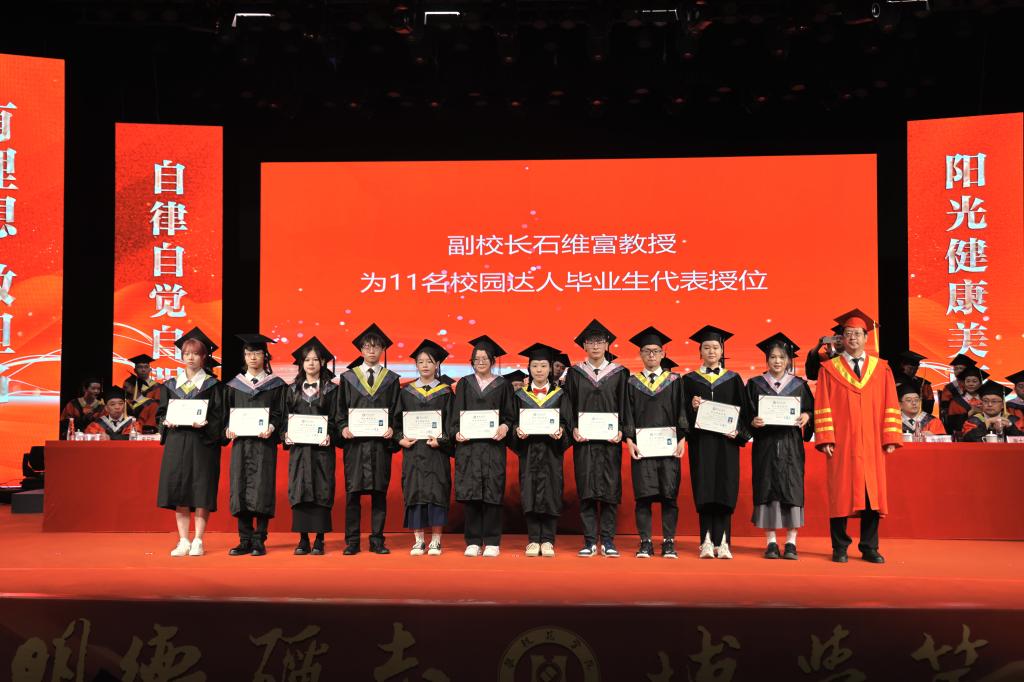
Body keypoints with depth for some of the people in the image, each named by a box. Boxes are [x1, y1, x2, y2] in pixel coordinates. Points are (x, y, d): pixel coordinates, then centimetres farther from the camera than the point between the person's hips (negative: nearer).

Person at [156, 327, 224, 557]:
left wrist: (205, 424, -19)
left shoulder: (212, 385, 3)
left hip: (202, 443, -3)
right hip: (176, 442, 3)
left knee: (201, 493, -4)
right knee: (178, 491, 1)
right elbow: (161, 413, 14)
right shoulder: (171, 385, 13)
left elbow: (219, 417, -1)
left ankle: (198, 542, 4)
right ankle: (183, 541, 9)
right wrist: (166, 421, -7)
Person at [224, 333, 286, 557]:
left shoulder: (275, 384, 4)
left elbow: (279, 413, 1)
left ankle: (259, 541, 1)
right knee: (240, 490, 1)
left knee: (261, 490, -6)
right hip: (240, 443, 3)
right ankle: (245, 541, 7)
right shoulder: (235, 385, 13)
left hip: (264, 444, -3)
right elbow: (227, 412, 13)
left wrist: (271, 427, -18)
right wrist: (228, 428, -6)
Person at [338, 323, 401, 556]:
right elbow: (340, 408, 7)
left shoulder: (391, 379, 10)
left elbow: (396, 410, 8)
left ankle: (377, 541, 9)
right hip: (355, 441, 0)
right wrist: (343, 427, -10)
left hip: (380, 441, 1)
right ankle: (352, 541, 6)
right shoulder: (348, 377, 9)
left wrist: (392, 428, -10)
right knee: (353, 492, -1)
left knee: (379, 492, 2)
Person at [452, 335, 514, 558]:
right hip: (468, 445, 1)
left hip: (493, 445, -1)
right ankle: (473, 541, 6)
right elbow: (455, 414, 8)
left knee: (492, 494, -3)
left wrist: (505, 427, -14)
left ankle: (492, 542, 4)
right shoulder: (465, 384, 12)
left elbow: (510, 415, 6)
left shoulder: (503, 385, 8)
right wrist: (457, 432, -9)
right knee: (471, 494, -1)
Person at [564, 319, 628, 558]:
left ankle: (608, 540, 7)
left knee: (610, 489, 0)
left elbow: (624, 405, 4)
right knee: (586, 490, 0)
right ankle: (590, 541, 5)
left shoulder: (619, 373, 6)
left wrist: (620, 431, -9)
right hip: (584, 439, 0)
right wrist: (573, 429, -9)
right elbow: (568, 404, 5)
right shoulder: (575, 373, 8)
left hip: (610, 439, 0)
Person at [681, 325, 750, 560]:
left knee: (724, 490, -3)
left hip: (726, 441, 1)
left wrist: (738, 431, -11)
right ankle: (707, 542, 1)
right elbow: (683, 413, 4)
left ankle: (722, 542, 0)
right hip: (701, 441, 0)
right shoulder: (690, 380, 8)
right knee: (705, 491, -2)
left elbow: (743, 410, 5)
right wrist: (693, 407, -17)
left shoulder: (733, 379, 10)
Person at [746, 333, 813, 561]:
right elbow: (746, 414, 4)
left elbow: (811, 409, 8)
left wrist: (806, 416, -12)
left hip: (791, 445, 0)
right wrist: (753, 421, -15)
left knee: (792, 489, -2)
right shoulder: (755, 384, 6)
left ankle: (791, 542, 4)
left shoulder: (799, 385, 8)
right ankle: (770, 542, 6)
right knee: (767, 489, -1)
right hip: (765, 445, 0)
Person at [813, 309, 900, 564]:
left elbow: (890, 406, 6)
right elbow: (823, 407, -1)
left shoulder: (881, 369, 10)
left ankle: (869, 548, 11)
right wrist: (825, 439, -10)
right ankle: (840, 548, 9)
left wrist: (890, 438, -3)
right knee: (840, 494, 1)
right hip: (841, 443, -1)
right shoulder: (829, 369, 5)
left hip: (871, 444, 2)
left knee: (872, 494, 2)